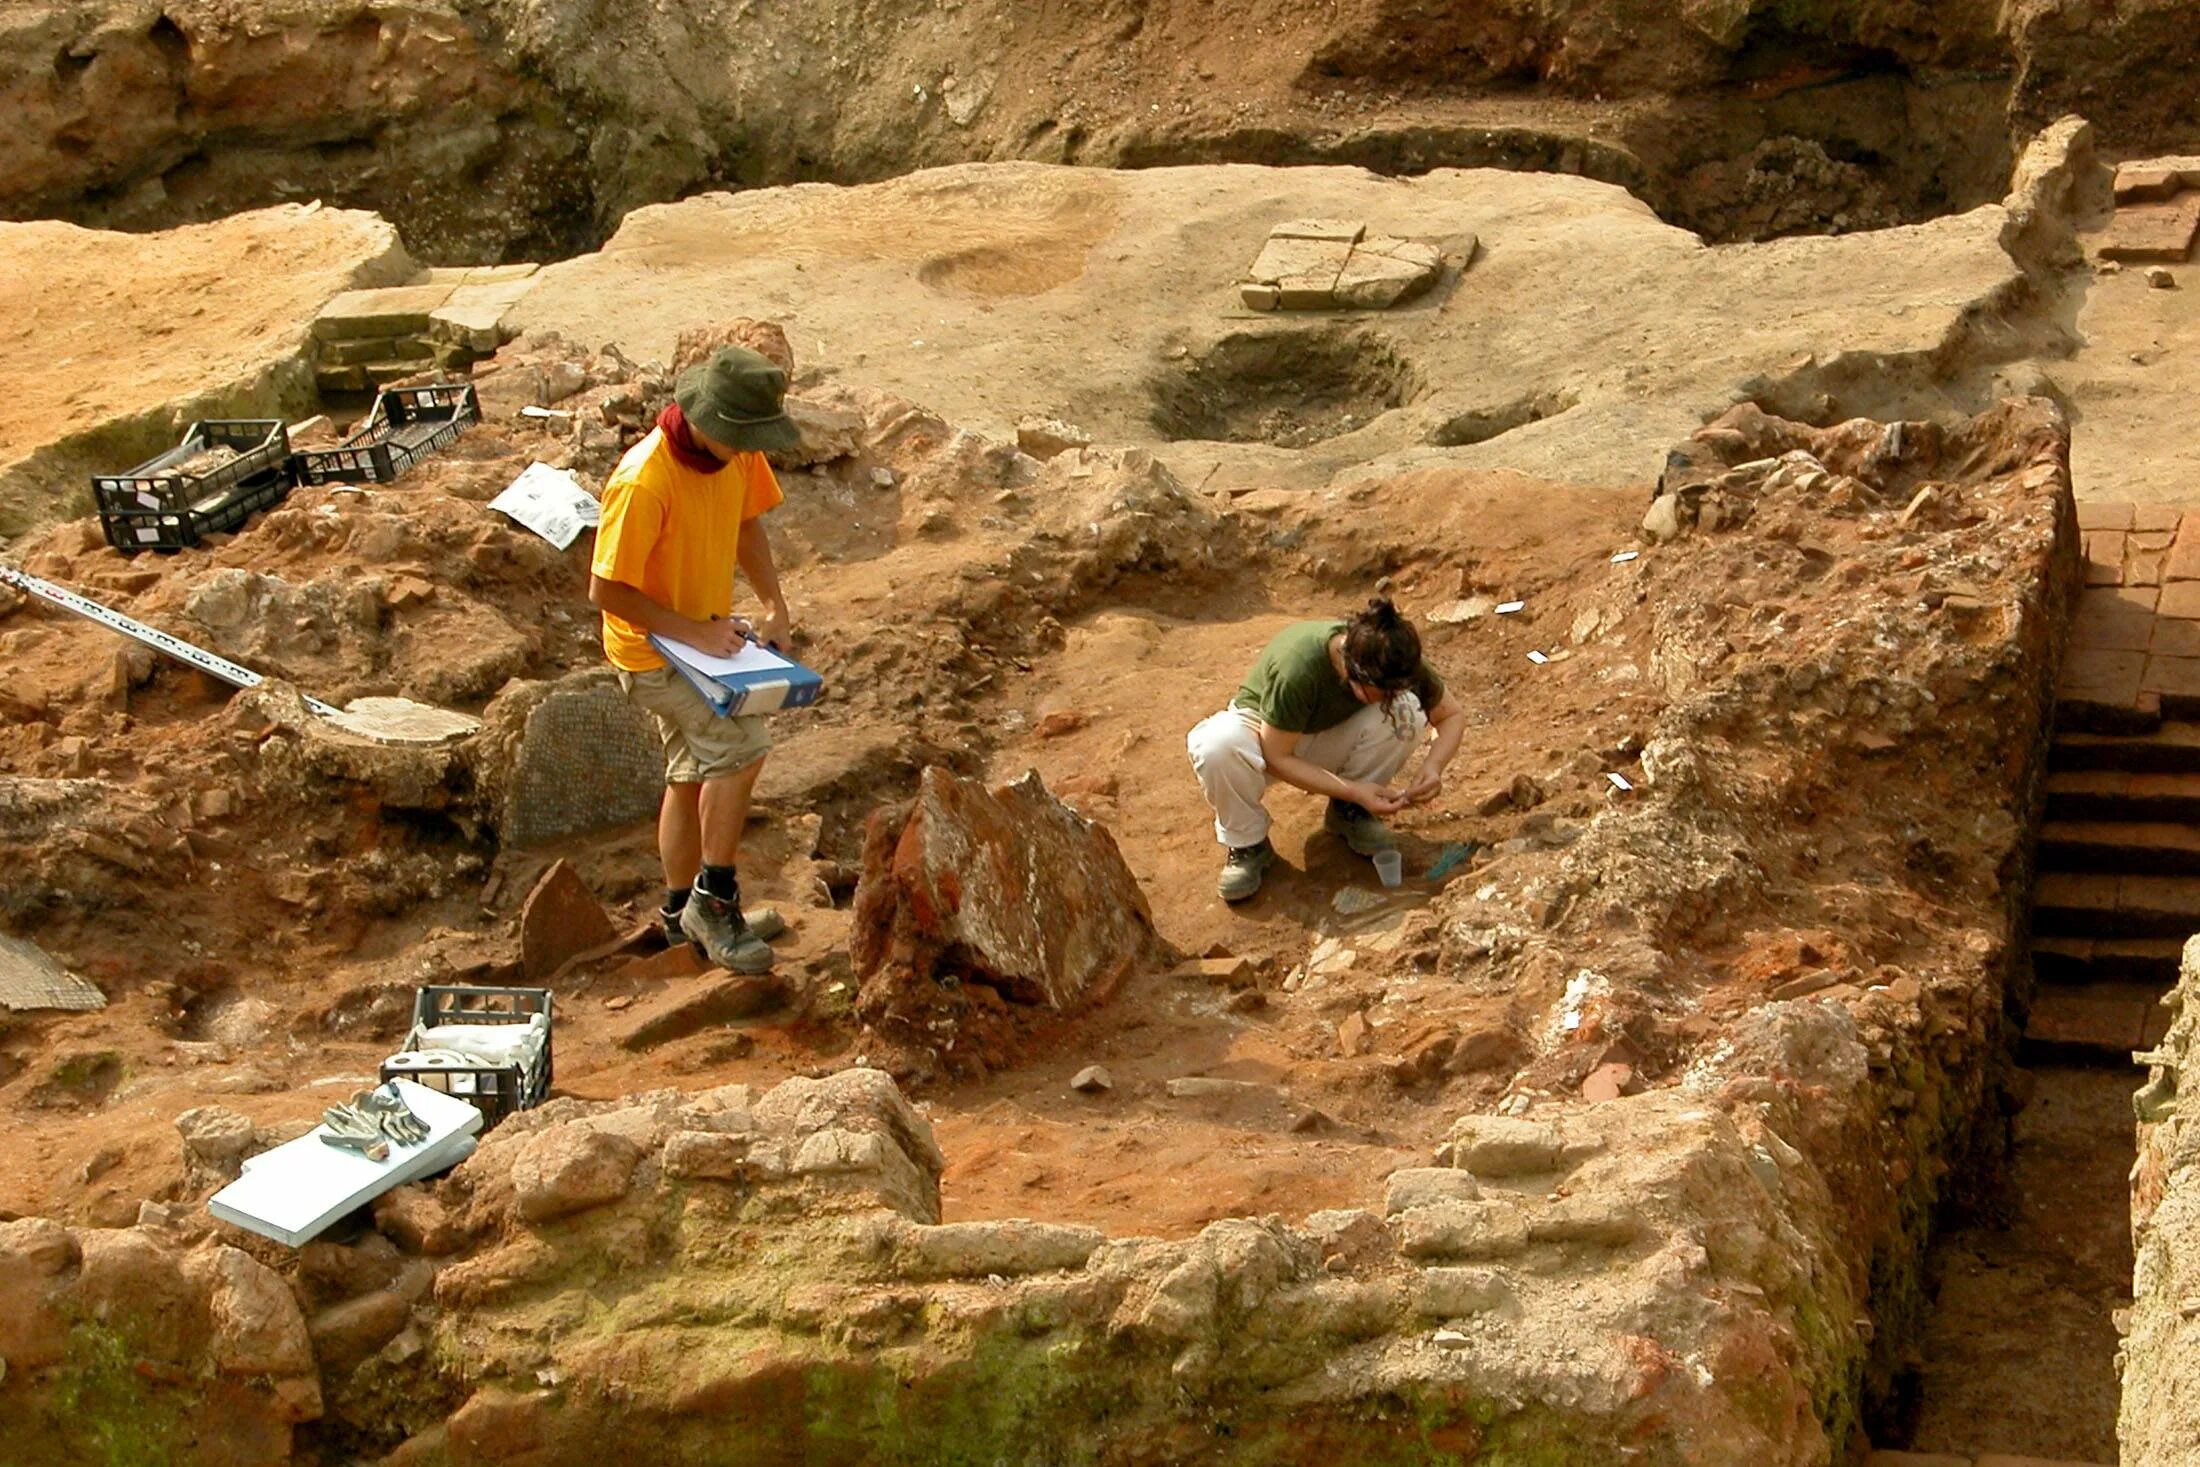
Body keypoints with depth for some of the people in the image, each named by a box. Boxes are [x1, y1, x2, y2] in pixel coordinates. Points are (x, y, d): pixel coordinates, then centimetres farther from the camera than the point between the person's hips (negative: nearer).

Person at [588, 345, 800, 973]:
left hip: (708, 636, 8)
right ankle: (714, 898, -8)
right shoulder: (643, 484, -31)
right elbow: (606, 590, -26)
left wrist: (774, 605, -2)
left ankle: (681, 911, 33)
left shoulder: (737, 456, -8)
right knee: (742, 745, -22)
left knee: (694, 775, 17)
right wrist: (694, 634, -24)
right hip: (652, 650, -8)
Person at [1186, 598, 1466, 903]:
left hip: (1330, 735, 4)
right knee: (1217, 744, -41)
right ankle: (1246, 843, -12)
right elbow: (1276, 757, -28)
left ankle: (1348, 812, -3)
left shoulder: (1394, 662, -23)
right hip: (1265, 734, -4)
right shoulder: (1297, 667, -38)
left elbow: (1453, 715, -9)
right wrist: (1353, 790, -34)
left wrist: (1434, 765, -29)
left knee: (1409, 710, -26)